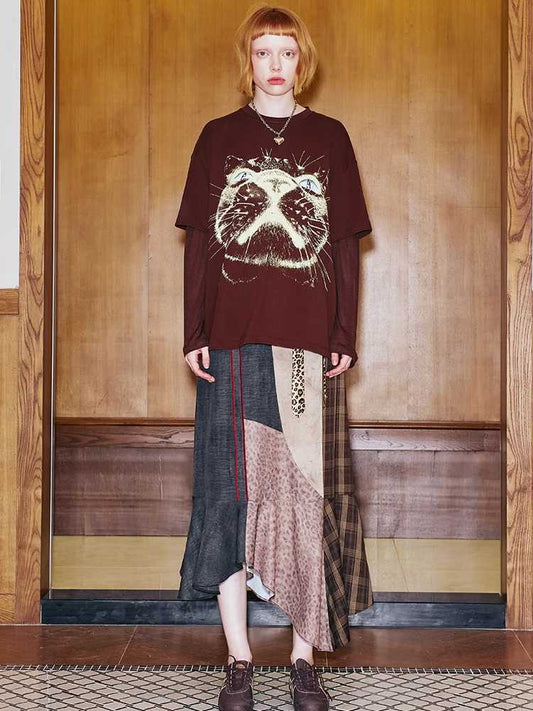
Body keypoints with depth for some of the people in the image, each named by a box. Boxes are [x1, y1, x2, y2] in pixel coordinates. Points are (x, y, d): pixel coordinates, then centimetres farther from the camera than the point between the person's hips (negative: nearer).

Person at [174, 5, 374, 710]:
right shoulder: (218, 136, 11)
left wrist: (345, 334, 0)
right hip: (233, 341, 0)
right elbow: (198, 241, 7)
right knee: (232, 491, 0)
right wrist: (194, 334, -1)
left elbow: (345, 244, 8)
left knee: (307, 494, 0)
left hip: (309, 342, 0)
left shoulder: (329, 137, 12)